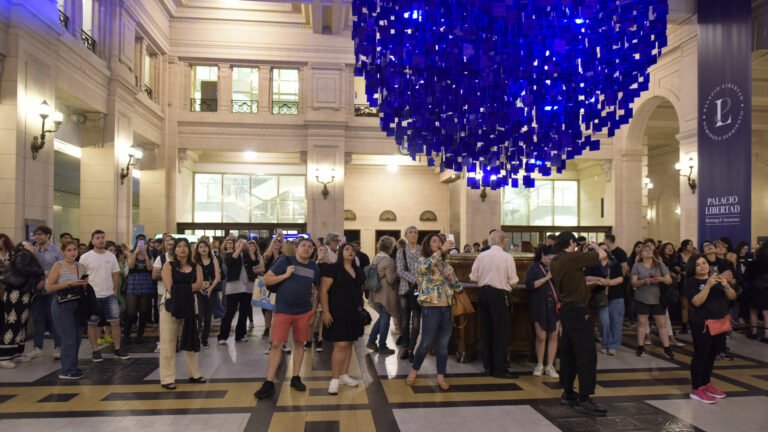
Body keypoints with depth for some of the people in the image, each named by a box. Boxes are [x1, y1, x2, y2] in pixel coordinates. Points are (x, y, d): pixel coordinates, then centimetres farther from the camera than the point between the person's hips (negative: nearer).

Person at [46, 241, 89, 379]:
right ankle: (67, 371, 1)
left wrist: (85, 284, -5)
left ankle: (72, 367, 21)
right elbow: (48, 287, -11)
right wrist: (69, 284, -18)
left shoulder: (81, 266, 9)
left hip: (78, 305, 6)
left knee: (77, 338, 8)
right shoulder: (58, 266, -6)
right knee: (69, 339, -7)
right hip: (62, 306, -5)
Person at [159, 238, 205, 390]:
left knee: (191, 339, 13)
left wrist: (181, 289, -17)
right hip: (171, 305, -3)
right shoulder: (168, 265, -1)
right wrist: (190, 288, -14)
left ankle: (194, 374, 25)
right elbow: (170, 288, -13)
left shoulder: (196, 267, 7)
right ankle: (167, 378, 6)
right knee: (168, 342, 0)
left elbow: (199, 286, -7)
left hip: (189, 305, 4)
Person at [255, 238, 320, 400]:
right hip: (283, 310, -3)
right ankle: (269, 383, 4)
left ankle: (295, 378, 22)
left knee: (299, 343, 10)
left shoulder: (314, 267, 5)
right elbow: (266, 280, -6)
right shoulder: (285, 261, -5)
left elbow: (317, 287, 18)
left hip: (304, 311, 3)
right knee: (276, 344, -3)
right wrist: (285, 275, -17)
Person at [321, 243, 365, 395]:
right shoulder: (332, 268, -9)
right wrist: (326, 312, -18)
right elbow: (323, 291, -12)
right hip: (338, 312, -7)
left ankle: (344, 375, 22)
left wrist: (361, 309, 15)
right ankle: (335, 379, -2)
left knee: (349, 344, 11)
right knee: (340, 345, -10)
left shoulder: (358, 270, 12)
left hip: (354, 312, 7)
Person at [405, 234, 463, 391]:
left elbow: (459, 289, 12)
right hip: (431, 309, -5)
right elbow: (426, 267, -31)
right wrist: (440, 251, -28)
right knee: (426, 343, 3)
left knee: (443, 345, 10)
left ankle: (441, 378, 20)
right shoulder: (422, 261, -2)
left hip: (447, 309, 5)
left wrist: (451, 278, -6)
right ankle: (414, 371, 24)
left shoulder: (446, 265, 13)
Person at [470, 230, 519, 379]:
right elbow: (513, 282, -8)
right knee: (501, 332, 2)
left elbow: (473, 277, 3)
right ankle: (500, 369, 4)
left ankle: (488, 366, 21)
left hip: (484, 293, 5)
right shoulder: (507, 257, -9)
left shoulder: (481, 256, 2)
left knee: (486, 330, 13)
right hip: (500, 295, -5)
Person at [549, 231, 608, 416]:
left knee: (568, 353, 14)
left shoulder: (555, 261, 8)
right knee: (587, 354, -6)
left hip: (566, 309, 9)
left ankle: (567, 393, 21)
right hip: (578, 310, -9)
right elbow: (602, 255, -12)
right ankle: (583, 399, -5)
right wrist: (594, 247, 9)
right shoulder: (572, 257, -17)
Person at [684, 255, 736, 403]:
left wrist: (726, 285, -14)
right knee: (701, 355, -5)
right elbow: (697, 302, -19)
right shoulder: (691, 282, -7)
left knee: (712, 355, 11)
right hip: (702, 324, -6)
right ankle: (696, 389, 1)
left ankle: (706, 384, 25)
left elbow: (732, 297, 6)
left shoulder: (717, 277, 10)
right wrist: (708, 285, -26)